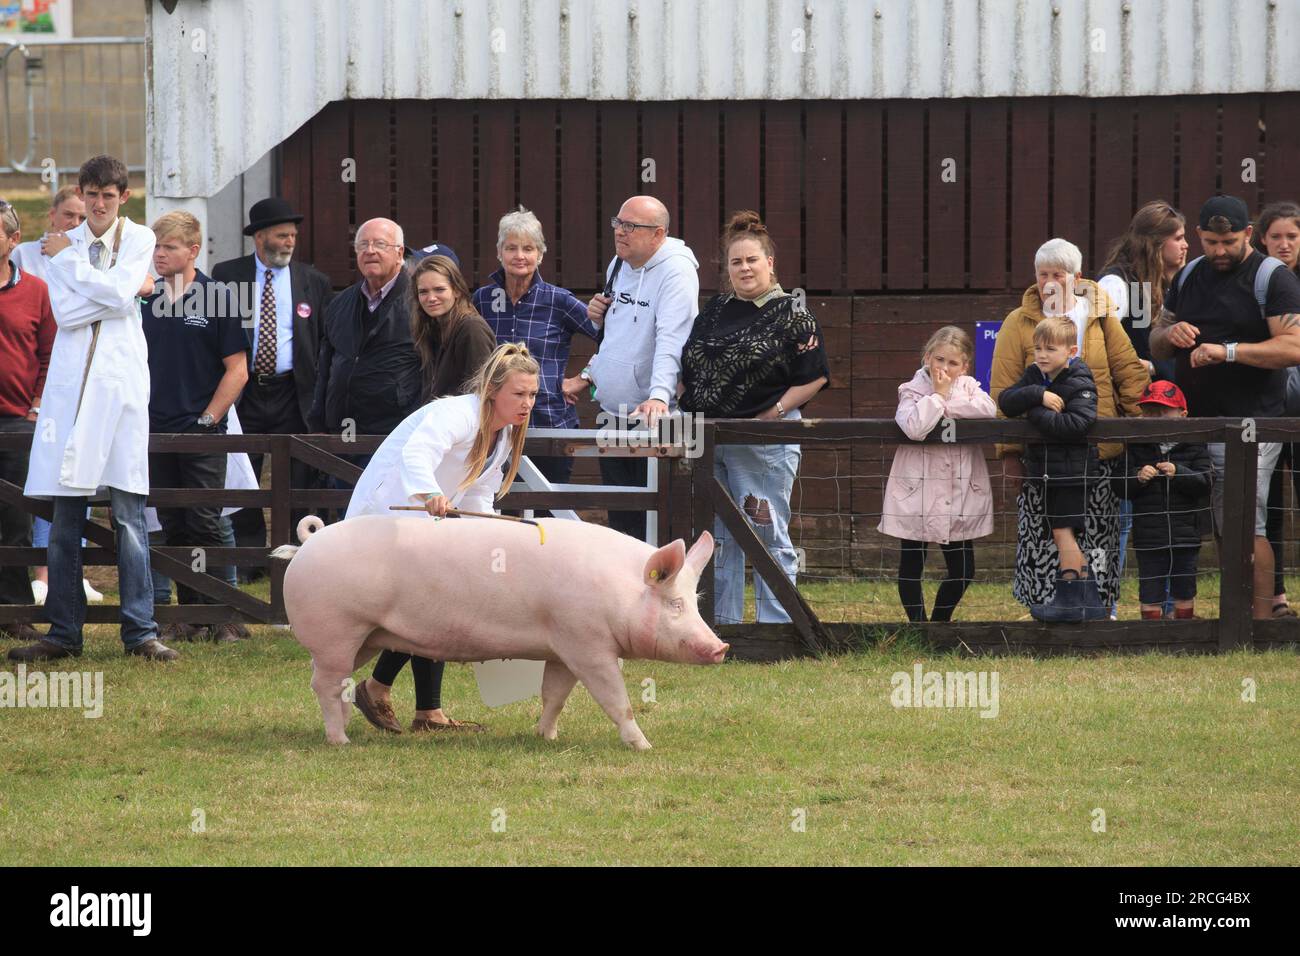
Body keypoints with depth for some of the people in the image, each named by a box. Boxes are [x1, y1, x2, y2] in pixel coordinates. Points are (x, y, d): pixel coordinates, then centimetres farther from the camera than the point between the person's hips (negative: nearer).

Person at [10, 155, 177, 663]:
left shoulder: (139, 240, 6)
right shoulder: (64, 245, 11)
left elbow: (120, 293, -11)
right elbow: (63, 311, -3)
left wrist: (70, 259, -3)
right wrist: (126, 290, -8)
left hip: (121, 379, -2)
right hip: (72, 382, 2)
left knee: (129, 512, -5)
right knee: (66, 516, 1)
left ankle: (140, 630, -3)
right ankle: (63, 632, 5)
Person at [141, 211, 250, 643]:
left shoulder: (217, 299, -4)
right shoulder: (145, 299, 9)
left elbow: (237, 369, -3)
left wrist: (208, 419, -9)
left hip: (201, 433, -5)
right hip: (155, 431, 5)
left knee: (204, 526, -7)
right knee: (174, 528, 6)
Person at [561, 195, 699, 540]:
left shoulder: (676, 272, -14)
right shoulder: (619, 265, 13)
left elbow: (670, 341, -26)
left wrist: (658, 396, -38)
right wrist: (588, 376, 18)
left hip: (652, 418, -8)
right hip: (612, 414, 8)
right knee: (620, 518, 11)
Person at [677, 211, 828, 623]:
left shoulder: (791, 315, -4)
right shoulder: (716, 310, 14)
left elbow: (814, 376, -7)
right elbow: (690, 367, 22)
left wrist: (774, 414, -13)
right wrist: (687, 410, 7)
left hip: (764, 442, -6)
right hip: (709, 440, 6)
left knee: (768, 537, -2)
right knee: (716, 539, 10)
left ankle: (777, 625, 3)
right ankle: (720, 625, 18)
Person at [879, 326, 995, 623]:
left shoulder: (968, 387, 5)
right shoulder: (912, 390, -5)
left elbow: (988, 409, -16)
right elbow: (915, 427, -25)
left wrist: (947, 402, -17)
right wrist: (939, 395, -18)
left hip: (960, 493, 3)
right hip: (918, 494, -3)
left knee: (963, 570, 9)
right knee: (911, 565, 4)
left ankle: (940, 621, 28)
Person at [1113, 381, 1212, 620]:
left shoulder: (1194, 446, -1)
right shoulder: (1136, 447, 2)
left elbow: (1205, 482, -11)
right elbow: (1120, 487, -1)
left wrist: (1178, 473, -23)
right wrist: (1138, 478, -20)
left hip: (1186, 532, 0)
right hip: (1149, 534, 0)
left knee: (1184, 591, 11)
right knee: (1150, 591, 4)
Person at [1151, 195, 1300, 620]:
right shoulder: (1188, 277, 16)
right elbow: (1156, 345, 24)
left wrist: (1227, 351, -23)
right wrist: (1169, 334, -1)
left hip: (1248, 426, -6)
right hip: (1192, 422, 6)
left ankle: (1262, 618, -6)